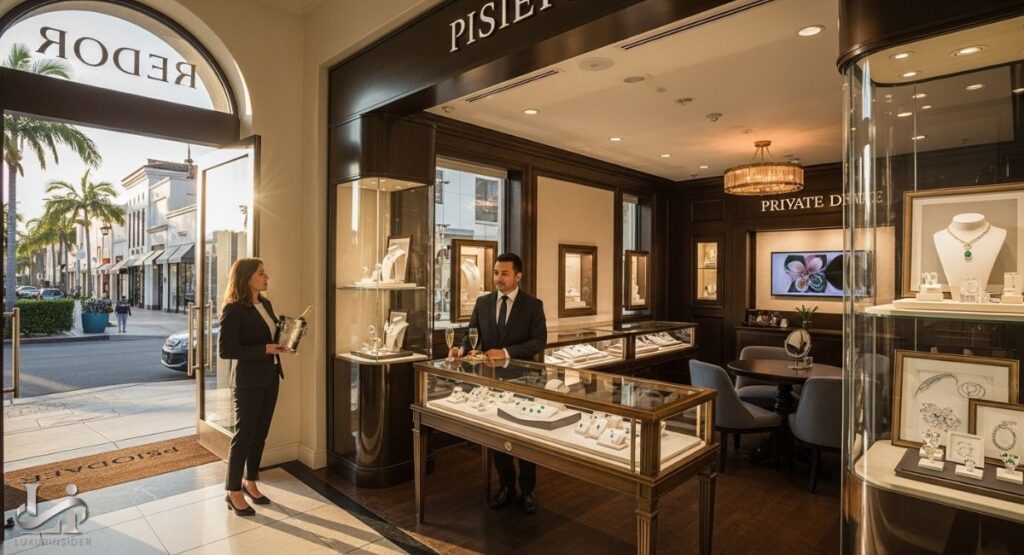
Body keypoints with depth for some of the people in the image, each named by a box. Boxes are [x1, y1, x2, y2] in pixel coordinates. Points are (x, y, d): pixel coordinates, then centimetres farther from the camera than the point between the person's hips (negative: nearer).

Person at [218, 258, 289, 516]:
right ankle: (233, 492, 22)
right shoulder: (233, 309, -16)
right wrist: (264, 349, -22)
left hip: (270, 377, 7)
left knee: (260, 433, 16)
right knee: (244, 435, 5)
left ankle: (250, 482, 33)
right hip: (248, 381, -7)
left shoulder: (265, 303, 7)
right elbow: (225, 349, -20)